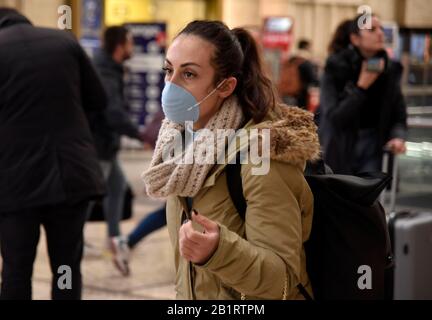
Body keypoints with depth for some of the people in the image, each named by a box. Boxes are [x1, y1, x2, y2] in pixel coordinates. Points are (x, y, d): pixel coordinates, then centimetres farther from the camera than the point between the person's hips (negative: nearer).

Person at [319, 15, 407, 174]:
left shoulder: (390, 69, -1)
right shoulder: (336, 67, -12)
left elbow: (398, 115, 4)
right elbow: (334, 117, -19)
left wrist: (398, 136, -18)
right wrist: (361, 86, -26)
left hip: (373, 148, 2)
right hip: (339, 152, -2)